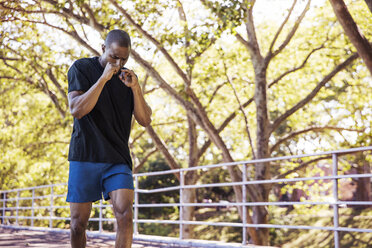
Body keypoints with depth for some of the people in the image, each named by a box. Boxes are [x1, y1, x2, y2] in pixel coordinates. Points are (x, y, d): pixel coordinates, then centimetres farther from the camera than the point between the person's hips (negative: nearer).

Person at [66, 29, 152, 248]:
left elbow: (145, 120, 4)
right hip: (84, 156, -2)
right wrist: (104, 78, -20)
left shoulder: (128, 78, 10)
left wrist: (135, 87, -10)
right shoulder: (81, 68, -1)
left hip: (118, 159, 2)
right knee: (79, 223, 3)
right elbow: (77, 110, -15)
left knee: (125, 216, -16)